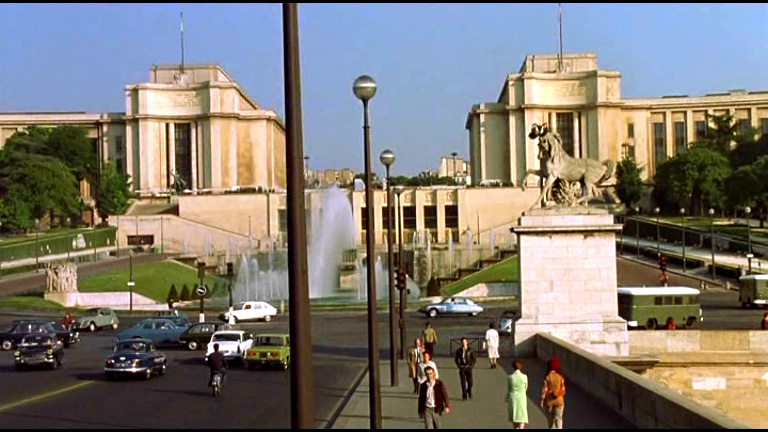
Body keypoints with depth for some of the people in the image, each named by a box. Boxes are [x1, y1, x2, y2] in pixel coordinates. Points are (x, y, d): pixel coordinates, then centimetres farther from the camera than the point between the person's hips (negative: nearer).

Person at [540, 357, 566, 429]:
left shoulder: (547, 377, -11)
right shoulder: (560, 377, -3)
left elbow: (544, 389, -11)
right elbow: (563, 389, 0)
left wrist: (542, 400, -4)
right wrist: (563, 401, 14)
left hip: (549, 401, -1)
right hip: (559, 401, 1)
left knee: (550, 420, 13)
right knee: (558, 418, 2)